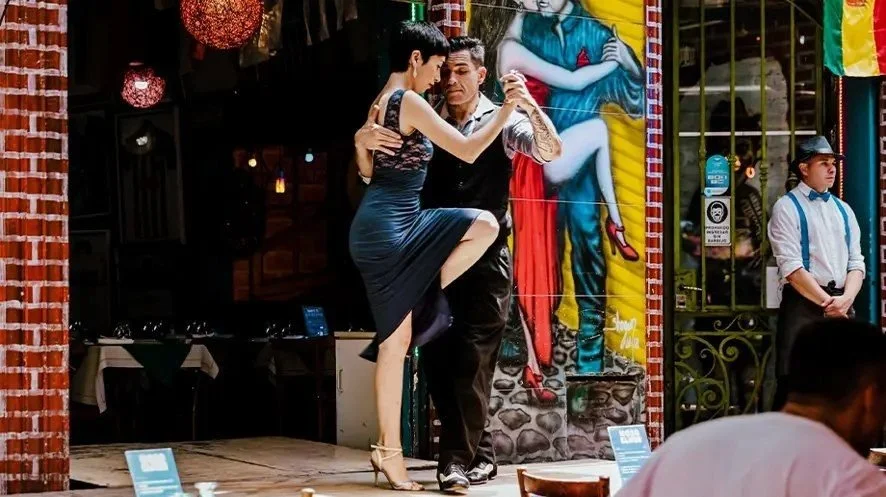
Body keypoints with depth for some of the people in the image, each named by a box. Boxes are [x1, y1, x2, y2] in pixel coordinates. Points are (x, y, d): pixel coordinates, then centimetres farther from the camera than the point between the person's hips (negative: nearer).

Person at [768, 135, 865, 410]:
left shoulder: (843, 210, 17)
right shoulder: (787, 208, -2)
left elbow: (856, 262, 11)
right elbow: (791, 268, -11)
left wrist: (846, 299, -8)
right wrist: (827, 302, -14)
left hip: (842, 305, 6)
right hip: (803, 303, -6)